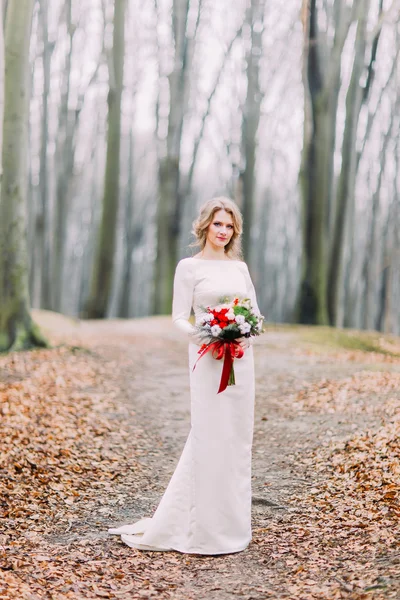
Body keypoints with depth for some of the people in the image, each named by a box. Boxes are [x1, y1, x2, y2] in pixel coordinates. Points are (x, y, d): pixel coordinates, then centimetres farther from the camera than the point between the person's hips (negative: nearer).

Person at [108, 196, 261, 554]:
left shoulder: (240, 267, 14)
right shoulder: (189, 267, 0)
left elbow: (255, 312, 13)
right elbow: (179, 318, -5)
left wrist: (247, 335, -8)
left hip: (241, 359, 5)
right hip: (208, 361, -5)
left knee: (238, 436, 8)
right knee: (210, 437, -6)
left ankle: (233, 522, 20)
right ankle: (207, 528, 4)